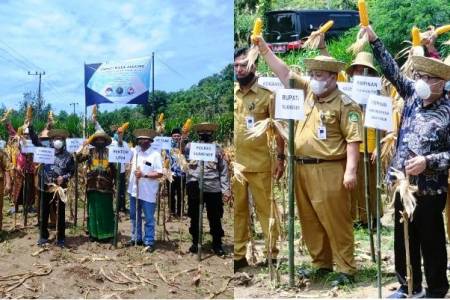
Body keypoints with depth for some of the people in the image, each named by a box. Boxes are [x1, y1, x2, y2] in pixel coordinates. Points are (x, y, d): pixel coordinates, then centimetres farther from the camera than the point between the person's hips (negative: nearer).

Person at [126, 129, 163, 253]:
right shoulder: (135, 150, 4)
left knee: (149, 219, 3)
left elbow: (160, 174, -14)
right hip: (134, 190, 6)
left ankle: (149, 242, 12)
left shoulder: (155, 154, -11)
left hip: (148, 193, -6)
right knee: (134, 216, 18)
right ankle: (136, 238, 32)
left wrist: (144, 175, -20)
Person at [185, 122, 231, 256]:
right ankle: (195, 242, 27)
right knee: (195, 217, 12)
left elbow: (223, 170, 5)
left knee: (215, 218, 5)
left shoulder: (217, 148, 7)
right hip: (195, 188, 1)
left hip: (213, 189, -1)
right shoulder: (191, 146, 8)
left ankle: (217, 244, 19)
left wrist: (226, 189, -1)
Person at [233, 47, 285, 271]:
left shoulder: (267, 95, -2)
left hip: (260, 163, -3)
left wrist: (281, 157, -4)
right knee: (238, 210, 10)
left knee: (265, 209, 4)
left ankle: (271, 254, 14)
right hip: (235, 163, 3)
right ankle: (239, 255, 20)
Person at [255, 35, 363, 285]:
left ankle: (347, 270, 11)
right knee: (310, 221, 14)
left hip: (328, 171, -7)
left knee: (336, 222, -1)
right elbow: (284, 72, 13)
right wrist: (263, 47, 9)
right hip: (302, 169, 7)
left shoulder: (345, 104, -7)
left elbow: (353, 139, -12)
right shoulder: (307, 92, 12)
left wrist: (351, 170, -19)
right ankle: (321, 263, 28)